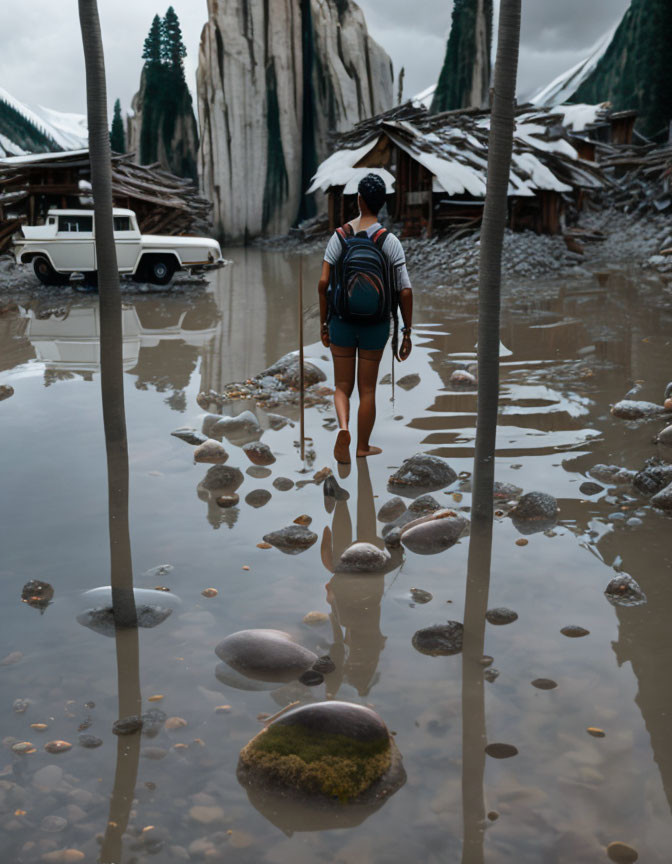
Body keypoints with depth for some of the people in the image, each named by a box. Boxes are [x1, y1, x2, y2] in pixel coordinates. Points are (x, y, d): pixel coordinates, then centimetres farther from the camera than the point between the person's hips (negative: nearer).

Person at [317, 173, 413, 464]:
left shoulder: (339, 236, -5)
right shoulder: (390, 241, -8)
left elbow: (323, 283, -8)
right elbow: (405, 292, -10)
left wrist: (323, 323, 3)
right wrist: (407, 333, -1)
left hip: (342, 321, 1)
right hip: (376, 325, 0)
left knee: (342, 386, 13)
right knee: (367, 389, 13)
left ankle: (343, 427, -13)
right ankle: (363, 447, 23)